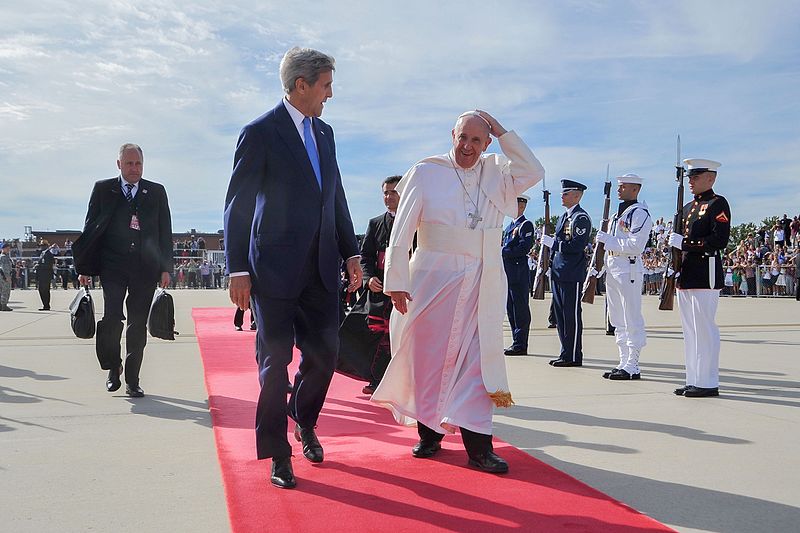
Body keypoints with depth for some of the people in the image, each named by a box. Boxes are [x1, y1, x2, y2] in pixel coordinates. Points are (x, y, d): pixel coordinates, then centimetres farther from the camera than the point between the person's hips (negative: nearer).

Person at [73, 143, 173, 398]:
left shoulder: (157, 192, 9)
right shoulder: (103, 189, 7)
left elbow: (165, 231, 9)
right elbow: (90, 228, 7)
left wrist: (165, 268, 3)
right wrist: (85, 267, 3)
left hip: (145, 268, 1)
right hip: (112, 266, -1)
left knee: (138, 324, 3)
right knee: (112, 318, -12)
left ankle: (132, 380, 12)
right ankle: (113, 368, 13)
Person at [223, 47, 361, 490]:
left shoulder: (324, 133, 14)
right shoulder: (260, 133, -6)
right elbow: (237, 205, -7)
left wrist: (351, 252, 12)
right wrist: (238, 270, -12)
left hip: (321, 269, 6)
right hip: (275, 269, -6)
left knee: (324, 354, 8)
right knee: (275, 362, 2)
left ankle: (304, 421, 36)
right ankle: (278, 455, 16)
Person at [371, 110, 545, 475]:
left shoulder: (495, 173, 9)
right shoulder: (427, 172, -1)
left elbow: (533, 172, -6)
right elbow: (402, 230, -4)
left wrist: (502, 132, -6)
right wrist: (396, 280, -10)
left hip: (481, 287, 2)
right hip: (432, 280, -2)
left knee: (476, 361, 0)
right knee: (428, 357, 5)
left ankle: (478, 446, 2)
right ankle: (429, 433, 20)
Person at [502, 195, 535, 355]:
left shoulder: (526, 225, -6)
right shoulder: (510, 226, 21)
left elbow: (524, 248, -17)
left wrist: (504, 251, -14)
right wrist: (502, 251, 1)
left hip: (519, 273, -9)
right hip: (508, 273, 9)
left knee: (520, 309, -6)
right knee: (511, 309, 11)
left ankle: (520, 345, -4)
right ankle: (516, 343, 17)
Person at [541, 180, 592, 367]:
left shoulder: (581, 218, -11)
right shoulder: (564, 216, 18)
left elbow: (576, 246, -20)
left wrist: (552, 242, -16)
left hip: (572, 275, -10)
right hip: (558, 273, 10)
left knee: (572, 315, -4)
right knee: (560, 314, 13)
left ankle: (573, 356, 2)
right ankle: (566, 353, 21)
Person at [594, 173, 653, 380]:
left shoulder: (640, 213, -10)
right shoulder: (617, 213, 19)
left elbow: (636, 245, -20)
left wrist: (609, 240, -16)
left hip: (629, 270, -10)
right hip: (612, 268, 10)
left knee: (632, 320, -5)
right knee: (618, 321, 12)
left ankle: (632, 367, -2)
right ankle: (624, 362, 19)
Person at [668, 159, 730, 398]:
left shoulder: (718, 204, -5)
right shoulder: (687, 207, 19)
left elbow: (720, 240, -16)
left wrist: (684, 243, -17)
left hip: (705, 277, -9)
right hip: (686, 277, 9)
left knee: (704, 329, -6)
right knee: (690, 331, 11)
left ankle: (708, 383, 1)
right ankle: (693, 380, 17)